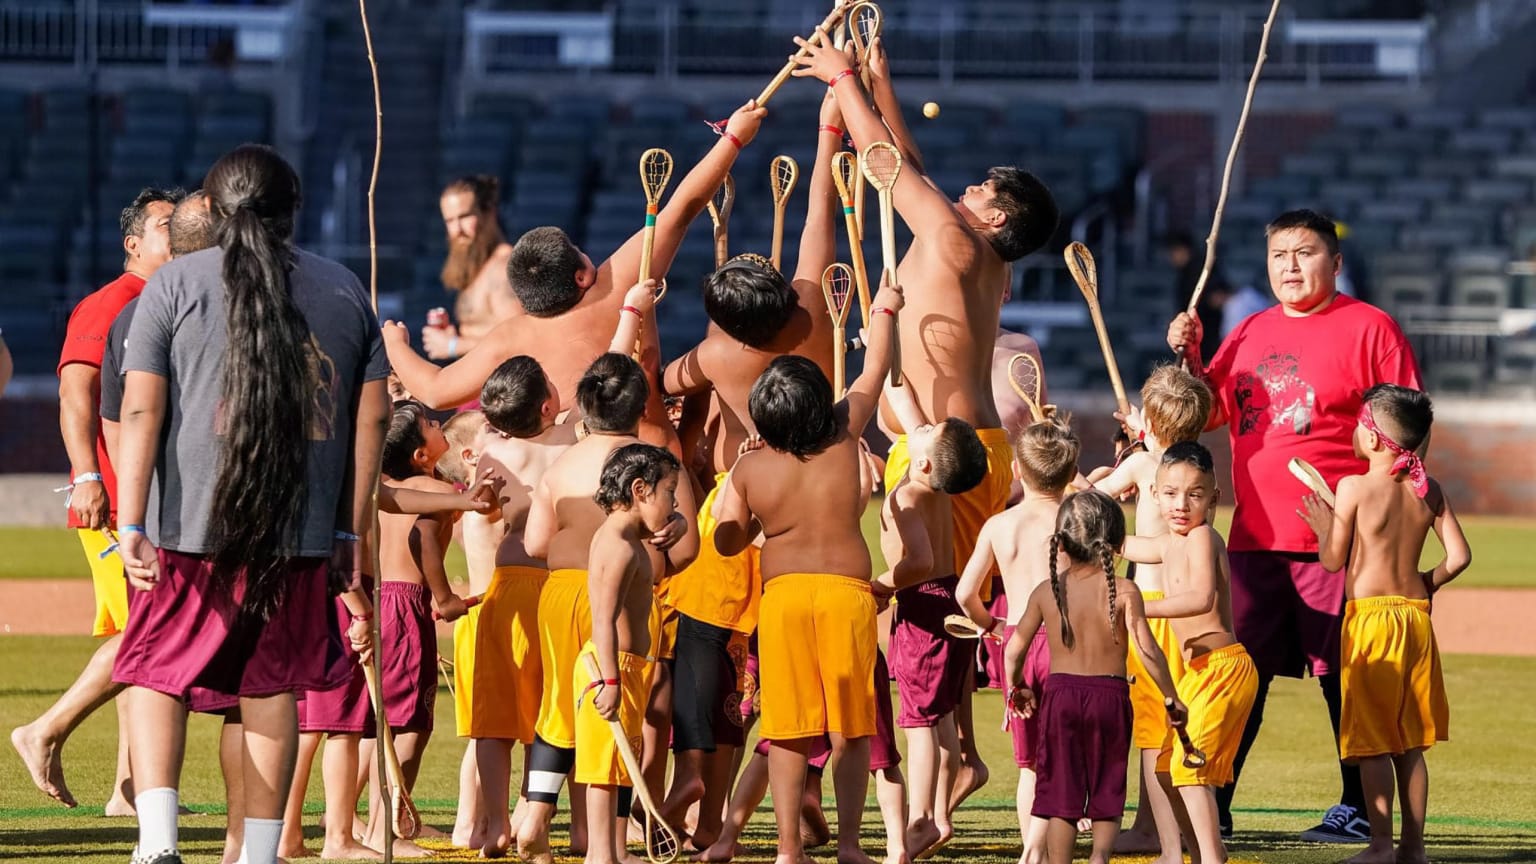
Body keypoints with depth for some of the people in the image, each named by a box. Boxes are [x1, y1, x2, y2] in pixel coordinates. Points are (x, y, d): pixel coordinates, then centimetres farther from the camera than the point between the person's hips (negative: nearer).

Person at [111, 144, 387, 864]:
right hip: (304, 534, 2)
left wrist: (131, 525, -9)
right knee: (272, 690, 9)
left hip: (192, 528, -2)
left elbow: (141, 410, -7)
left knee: (157, 677, 7)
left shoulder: (174, 285, 1)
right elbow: (372, 418, 9)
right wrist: (351, 535, 14)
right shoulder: (345, 290, 9)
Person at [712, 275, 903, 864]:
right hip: (847, 589, 0)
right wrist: (883, 312, 29)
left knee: (788, 728, 2)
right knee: (850, 726, 4)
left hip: (783, 592, 0)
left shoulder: (750, 469, -1)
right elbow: (873, 372, 14)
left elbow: (727, 543, 8)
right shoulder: (843, 439, -1)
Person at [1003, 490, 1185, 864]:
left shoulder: (1047, 592, 0)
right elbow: (1147, 650, -13)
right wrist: (1171, 698, -1)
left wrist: (1016, 689, 22)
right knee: (1107, 790, 11)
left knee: (1061, 792, 7)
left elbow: (1015, 650, 3)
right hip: (1110, 695, -1)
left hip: (1059, 693, 1)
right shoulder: (1122, 591, -8)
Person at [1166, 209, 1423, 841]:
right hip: (1256, 539, 5)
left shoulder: (1368, 328, -1)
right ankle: (1213, 805, 9)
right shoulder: (1251, 333, 16)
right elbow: (1210, 412, 21)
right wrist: (1190, 358, 5)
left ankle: (1358, 809, 7)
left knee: (1344, 679, -1)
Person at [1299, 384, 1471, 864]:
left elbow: (1333, 560, -8)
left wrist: (1323, 529, 11)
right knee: (1409, 742, 12)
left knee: (1371, 740, 0)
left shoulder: (1354, 488, -11)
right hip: (1415, 614, 5)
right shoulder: (1429, 490, 3)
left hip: (1369, 614, -5)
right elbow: (1459, 556, 1)